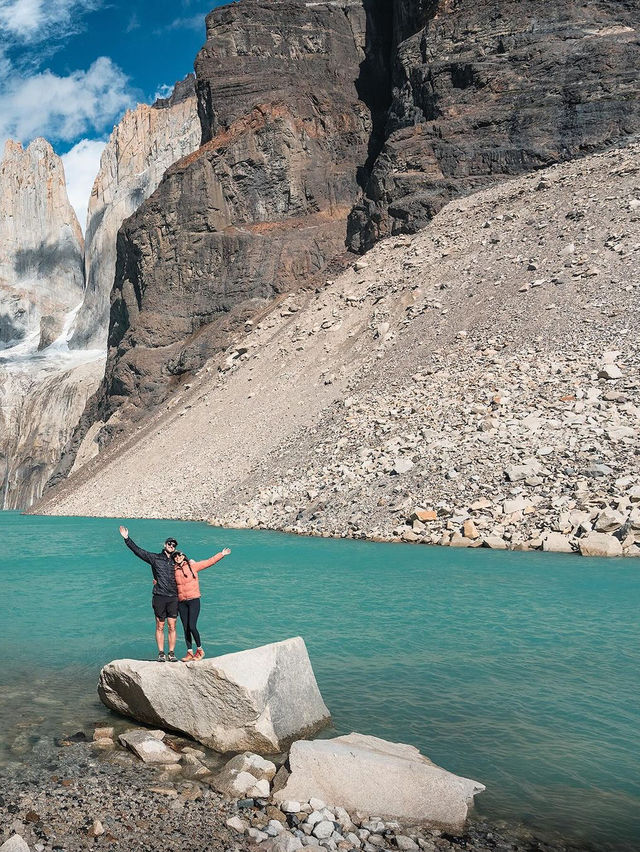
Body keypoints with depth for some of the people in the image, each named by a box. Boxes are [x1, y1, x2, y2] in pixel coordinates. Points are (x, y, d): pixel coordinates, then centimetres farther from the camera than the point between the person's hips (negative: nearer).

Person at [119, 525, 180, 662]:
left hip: (173, 598, 2)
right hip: (159, 597, -2)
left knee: (172, 627, 2)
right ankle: (161, 654, 8)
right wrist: (127, 539, -4)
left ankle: (172, 654, 7)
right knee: (160, 626, 2)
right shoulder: (155, 558, 6)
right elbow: (138, 551, 2)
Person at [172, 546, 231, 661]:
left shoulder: (192, 566, -1)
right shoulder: (174, 571, 7)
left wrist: (222, 554, 3)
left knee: (192, 627, -12)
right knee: (186, 628, 4)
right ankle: (189, 652, 14)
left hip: (194, 600, -3)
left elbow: (209, 562, 4)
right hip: (181, 603, 3)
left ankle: (200, 650, 7)